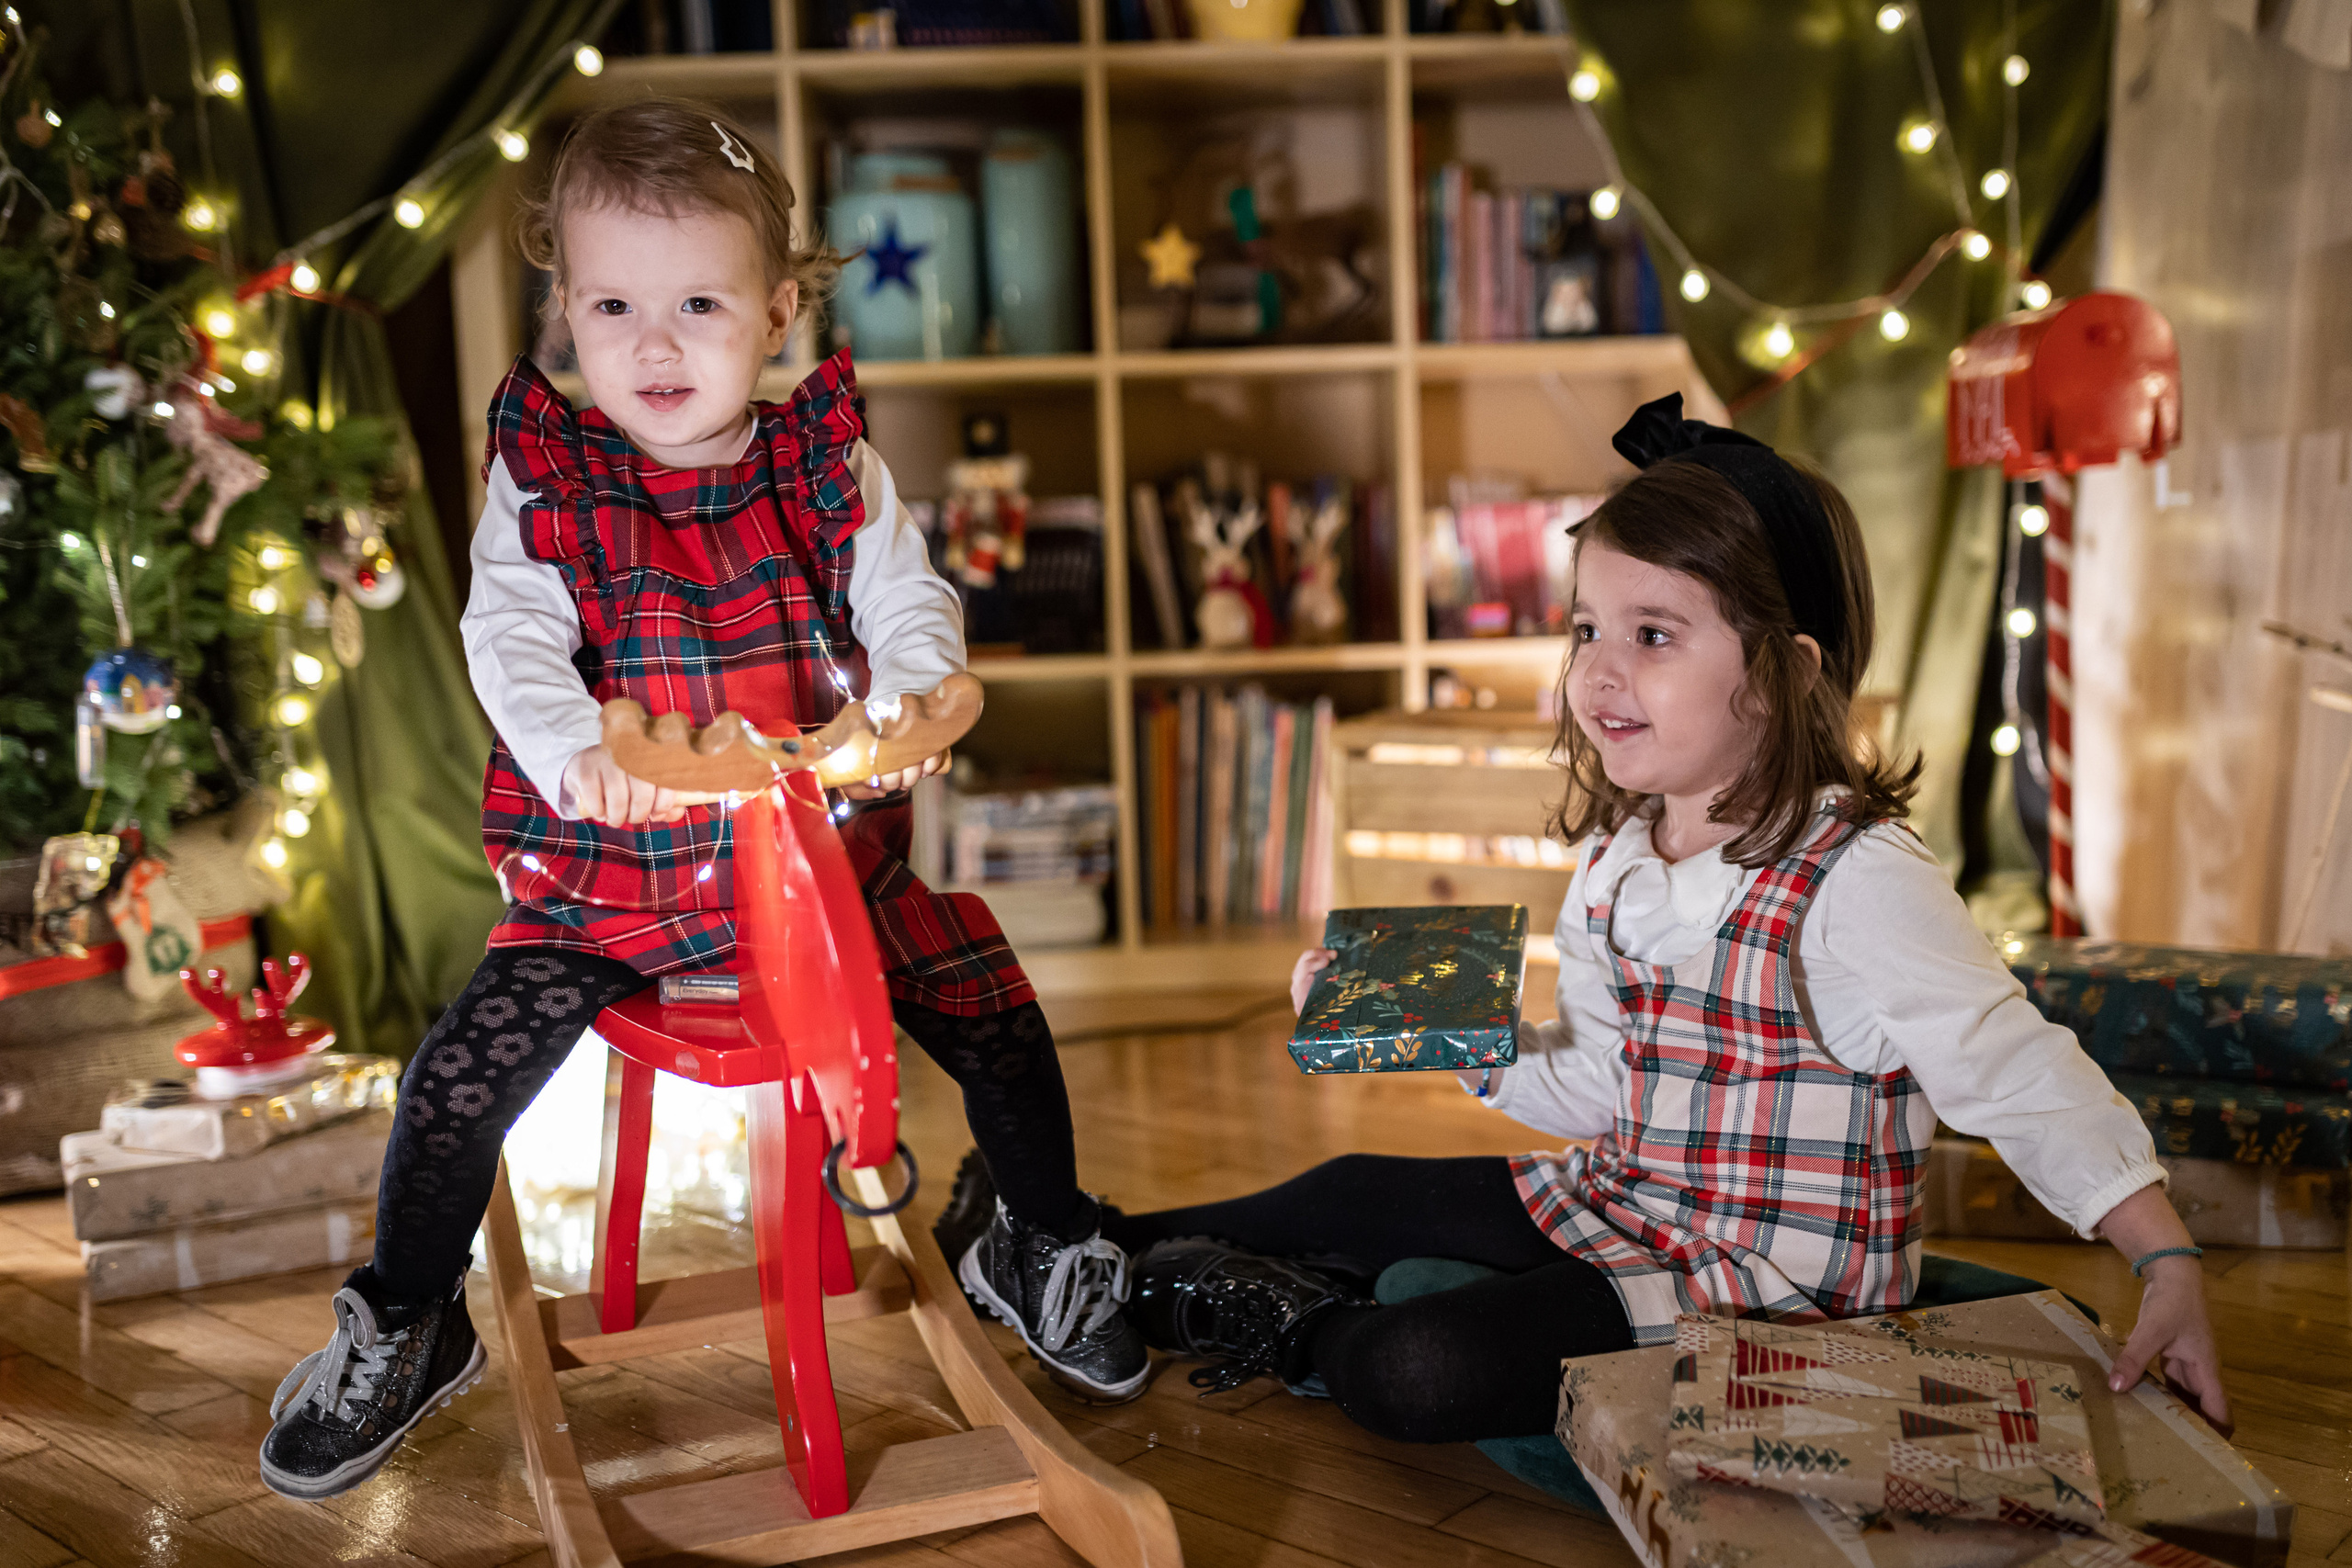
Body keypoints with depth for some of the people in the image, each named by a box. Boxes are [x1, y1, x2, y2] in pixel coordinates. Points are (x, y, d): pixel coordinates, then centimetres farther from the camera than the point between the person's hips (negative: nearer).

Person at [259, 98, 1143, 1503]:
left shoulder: (831, 467, 0)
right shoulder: (542, 479, -3)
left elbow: (909, 604, -8)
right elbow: (510, 638, -15)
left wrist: (905, 702, -33)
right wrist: (573, 747, -37)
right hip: (608, 872, 0)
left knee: (998, 1011, -7)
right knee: (462, 1080, -11)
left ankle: (1041, 1249, 21)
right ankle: (406, 1333, 16)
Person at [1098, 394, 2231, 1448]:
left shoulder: (1857, 885, -23)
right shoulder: (1614, 865, 2)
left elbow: (2028, 1086, -22)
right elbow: (1598, 1093, 9)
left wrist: (2170, 1268, -27)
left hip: (1775, 1278, -8)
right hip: (1624, 1207, 8)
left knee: (1422, 1374, -24)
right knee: (1356, 1193, 14)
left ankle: (1308, 1337, 9)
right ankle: (1101, 1256, 35)